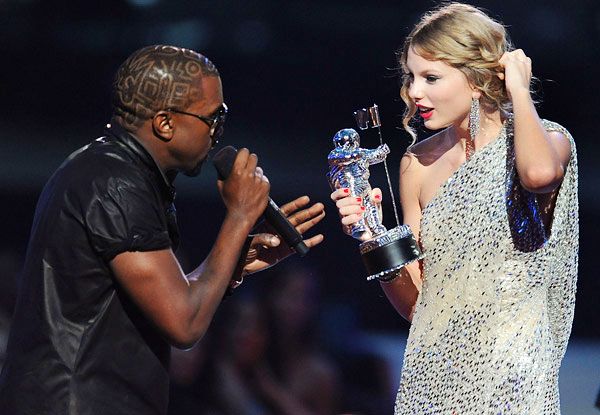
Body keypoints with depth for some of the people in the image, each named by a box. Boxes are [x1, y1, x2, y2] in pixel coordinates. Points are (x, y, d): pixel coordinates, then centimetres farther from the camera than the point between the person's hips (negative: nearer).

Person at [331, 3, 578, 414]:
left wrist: (519, 91, -15)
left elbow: (539, 173, -32)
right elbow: (414, 304, 9)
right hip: (430, 381, 4)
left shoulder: (549, 141, -4)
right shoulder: (419, 163, 7)